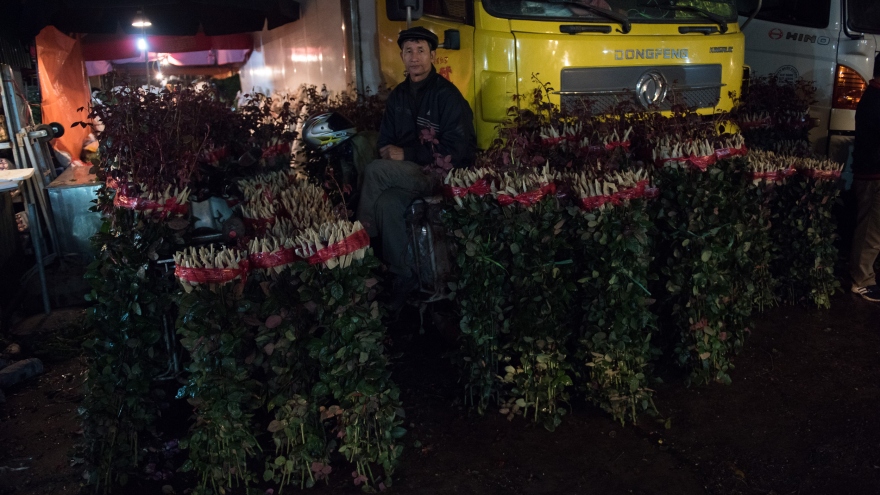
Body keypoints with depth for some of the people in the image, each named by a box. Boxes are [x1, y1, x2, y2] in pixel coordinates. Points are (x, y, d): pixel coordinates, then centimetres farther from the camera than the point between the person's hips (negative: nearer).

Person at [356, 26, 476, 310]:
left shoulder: (447, 95, -9)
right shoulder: (398, 96, 13)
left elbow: (455, 150, -16)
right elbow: (386, 139, 17)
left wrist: (407, 154, -17)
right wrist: (389, 150, -8)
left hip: (443, 173, -5)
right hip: (406, 174, 5)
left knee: (374, 171, -27)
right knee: (387, 203, -30)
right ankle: (402, 277, -21)